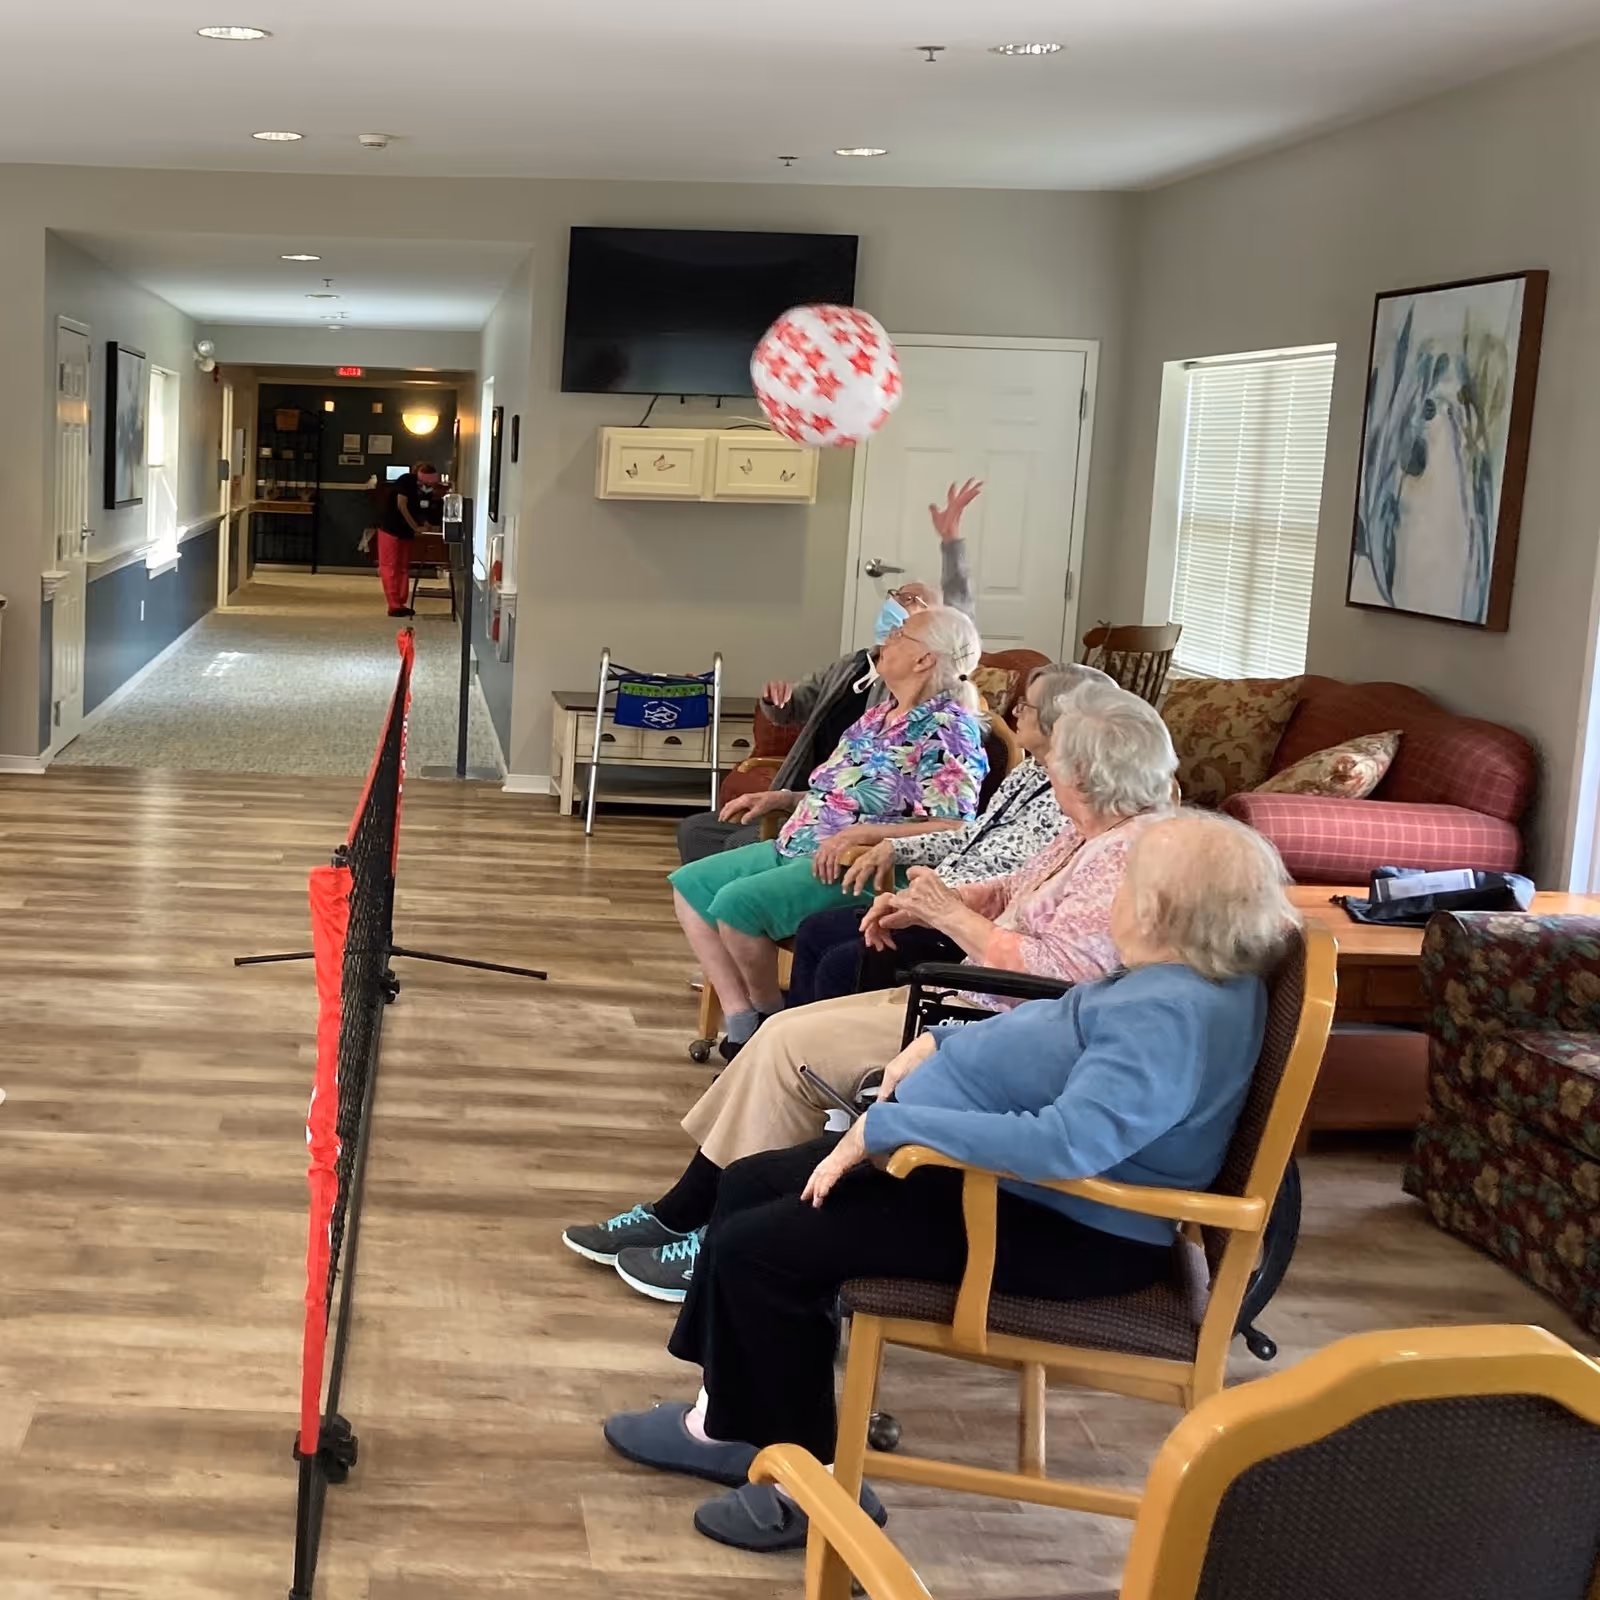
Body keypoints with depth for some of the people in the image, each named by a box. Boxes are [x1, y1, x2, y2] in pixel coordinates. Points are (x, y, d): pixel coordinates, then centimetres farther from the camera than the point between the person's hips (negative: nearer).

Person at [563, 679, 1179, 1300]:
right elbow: (1012, 892, 20)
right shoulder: (1088, 834, 9)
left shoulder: (1131, 855, -22)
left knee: (791, 1045, -10)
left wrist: (951, 915, -18)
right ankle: (677, 1215, 12)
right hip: (964, 1000, 11)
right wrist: (920, 904, 4)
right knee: (783, 1032, 6)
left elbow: (1053, 971, -29)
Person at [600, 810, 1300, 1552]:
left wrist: (888, 1125, -32)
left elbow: (1068, 1140, -40)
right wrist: (941, 1043, 11)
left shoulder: (1171, 1019, -28)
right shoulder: (1176, 978, 5)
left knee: (757, 1247, -11)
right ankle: (727, 1420, 23)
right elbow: (1056, 1026, 23)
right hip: (993, 1168, 11)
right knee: (751, 1185, 13)